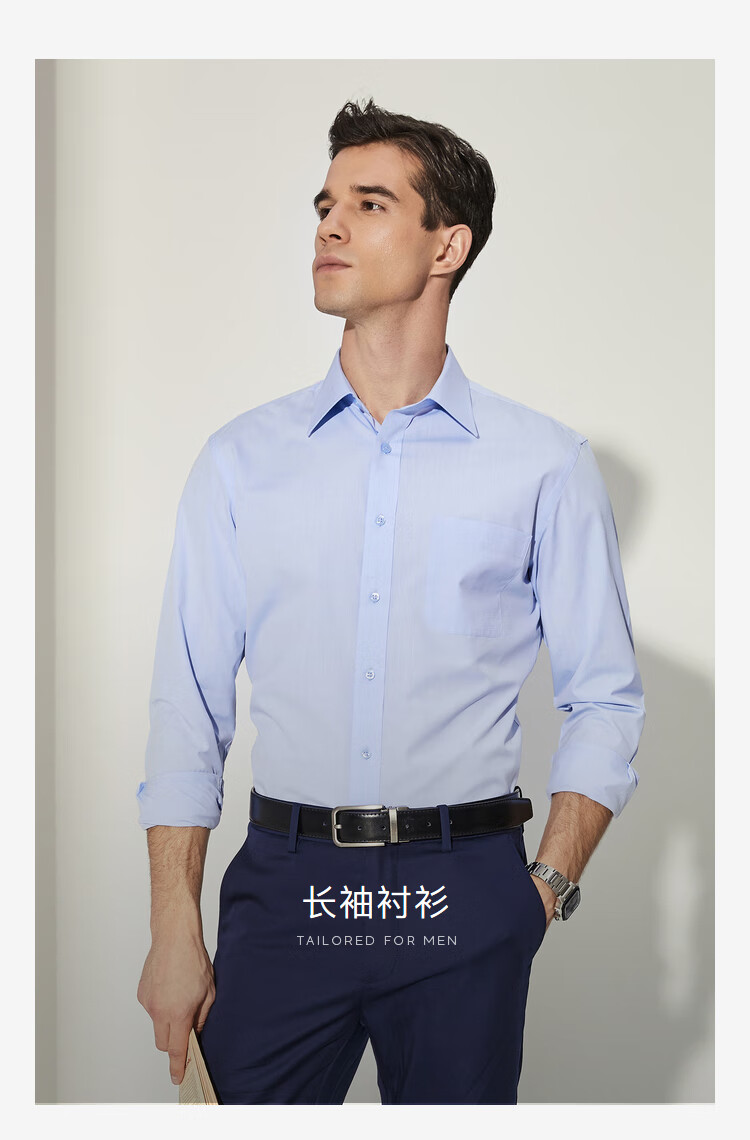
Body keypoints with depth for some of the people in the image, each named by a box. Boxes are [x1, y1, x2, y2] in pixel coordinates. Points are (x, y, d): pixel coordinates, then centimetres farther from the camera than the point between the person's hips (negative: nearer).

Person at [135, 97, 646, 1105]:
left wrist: (551, 888, -5)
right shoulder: (240, 460, 6)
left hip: (466, 900, -1)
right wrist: (174, 929, -2)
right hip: (284, 886, 1)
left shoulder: (546, 464, 2)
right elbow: (188, 705, 4)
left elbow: (605, 701, 5)